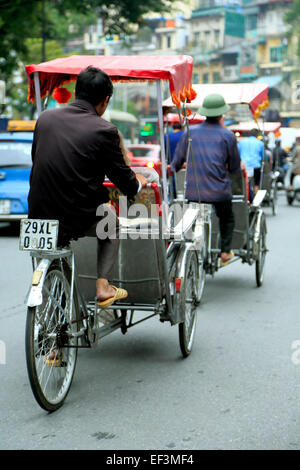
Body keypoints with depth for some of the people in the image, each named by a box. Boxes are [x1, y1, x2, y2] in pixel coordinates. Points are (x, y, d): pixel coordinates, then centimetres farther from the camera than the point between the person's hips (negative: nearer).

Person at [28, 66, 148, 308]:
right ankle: (103, 286, 21)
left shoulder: (46, 118, 3)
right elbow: (127, 186, -1)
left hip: (37, 217, 4)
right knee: (111, 221, 29)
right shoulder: (104, 131, -10)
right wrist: (138, 182, 23)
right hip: (77, 221, -4)